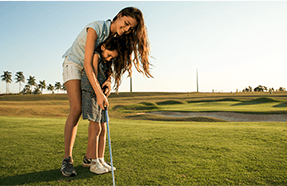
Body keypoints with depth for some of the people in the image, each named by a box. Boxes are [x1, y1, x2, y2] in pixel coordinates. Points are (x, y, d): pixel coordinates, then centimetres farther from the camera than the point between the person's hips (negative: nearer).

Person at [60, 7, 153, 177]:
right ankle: (67, 159, -17)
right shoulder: (95, 29, -28)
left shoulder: (118, 37, -7)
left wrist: (109, 81, -24)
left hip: (92, 71, 6)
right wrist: (98, 93, -40)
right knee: (77, 109, -22)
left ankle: (89, 155, 5)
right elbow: (87, 64, -33)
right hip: (73, 65, -6)